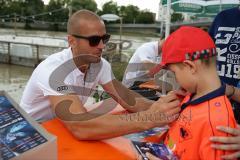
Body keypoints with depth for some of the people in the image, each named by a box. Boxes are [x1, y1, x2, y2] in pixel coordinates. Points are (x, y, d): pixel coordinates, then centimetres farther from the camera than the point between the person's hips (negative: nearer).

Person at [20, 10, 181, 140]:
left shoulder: (101, 65, -10)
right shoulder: (53, 70, -31)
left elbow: (126, 98, -13)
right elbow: (80, 127, -42)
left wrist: (156, 107, -32)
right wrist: (148, 119, -44)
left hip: (66, 128, 5)